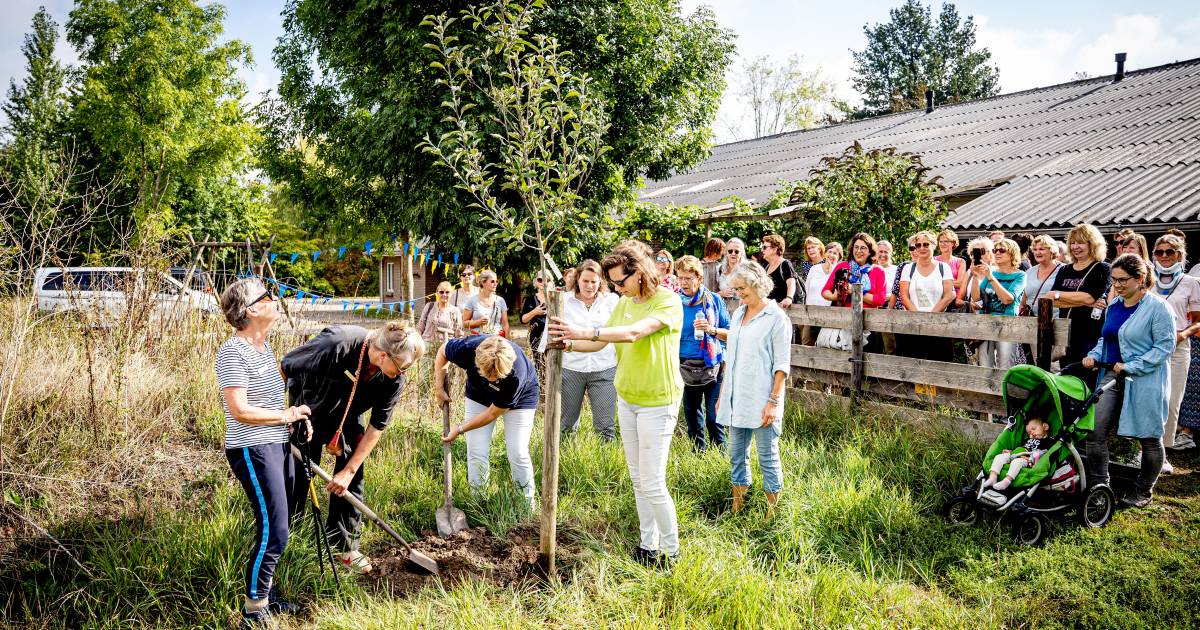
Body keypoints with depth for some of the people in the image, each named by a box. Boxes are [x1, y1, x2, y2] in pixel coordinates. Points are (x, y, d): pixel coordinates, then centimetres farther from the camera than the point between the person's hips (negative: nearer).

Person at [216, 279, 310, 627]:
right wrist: (286, 415, -13)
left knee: (277, 528, 17)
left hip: (278, 445, 9)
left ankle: (266, 594, 31)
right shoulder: (233, 352, -17)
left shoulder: (264, 346, 11)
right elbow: (239, 409, -24)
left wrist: (297, 416, 8)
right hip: (253, 451, -9)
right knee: (273, 533, -7)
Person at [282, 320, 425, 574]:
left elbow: (376, 427, -14)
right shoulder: (336, 344, -39)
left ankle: (345, 545, 20)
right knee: (296, 480, 1)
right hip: (308, 415, -3)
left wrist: (349, 470, -14)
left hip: (347, 422, 4)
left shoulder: (394, 379, -24)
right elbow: (284, 368, -25)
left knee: (350, 482, 3)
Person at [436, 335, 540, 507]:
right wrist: (439, 388, -14)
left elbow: (493, 413, -27)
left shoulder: (516, 375, -42)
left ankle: (527, 507, 8)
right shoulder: (469, 347, -36)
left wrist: (460, 429, -20)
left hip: (520, 398, -3)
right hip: (479, 395, 3)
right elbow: (442, 351, -12)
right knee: (476, 452, -5)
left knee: (518, 454, -10)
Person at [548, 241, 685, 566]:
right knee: (638, 478, 13)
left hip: (657, 402, -7)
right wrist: (570, 343, -15)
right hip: (626, 398, 7)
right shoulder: (624, 303, 7)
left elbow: (634, 333, -32)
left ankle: (670, 549, 11)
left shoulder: (669, 301, -17)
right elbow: (600, 343, 4)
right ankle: (648, 544, 25)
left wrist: (585, 331, -37)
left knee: (652, 483, -5)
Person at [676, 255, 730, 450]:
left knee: (713, 417, -3)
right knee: (691, 415, 13)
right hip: (686, 366, 3)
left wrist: (712, 330, -17)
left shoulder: (714, 300, -2)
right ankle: (698, 451, 29)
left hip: (712, 366, -2)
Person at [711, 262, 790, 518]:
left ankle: (772, 511, 13)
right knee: (737, 454, 12)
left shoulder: (777, 317, -7)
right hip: (736, 398, 7)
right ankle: (737, 508, 22)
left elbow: (782, 365, -9)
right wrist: (723, 395, 16)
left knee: (768, 456, 1)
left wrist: (774, 401, -15)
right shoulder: (739, 313, 12)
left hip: (761, 400, -7)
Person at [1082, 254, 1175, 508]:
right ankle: (1100, 487, 6)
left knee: (1149, 439, 8)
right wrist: (1094, 355, 2)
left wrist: (1131, 367, -20)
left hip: (1145, 381, -6)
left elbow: (1165, 346, -14)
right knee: (1095, 432, -4)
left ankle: (1143, 492, 24)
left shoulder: (1158, 307, -11)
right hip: (1113, 376, 6)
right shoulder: (1114, 305, 10)